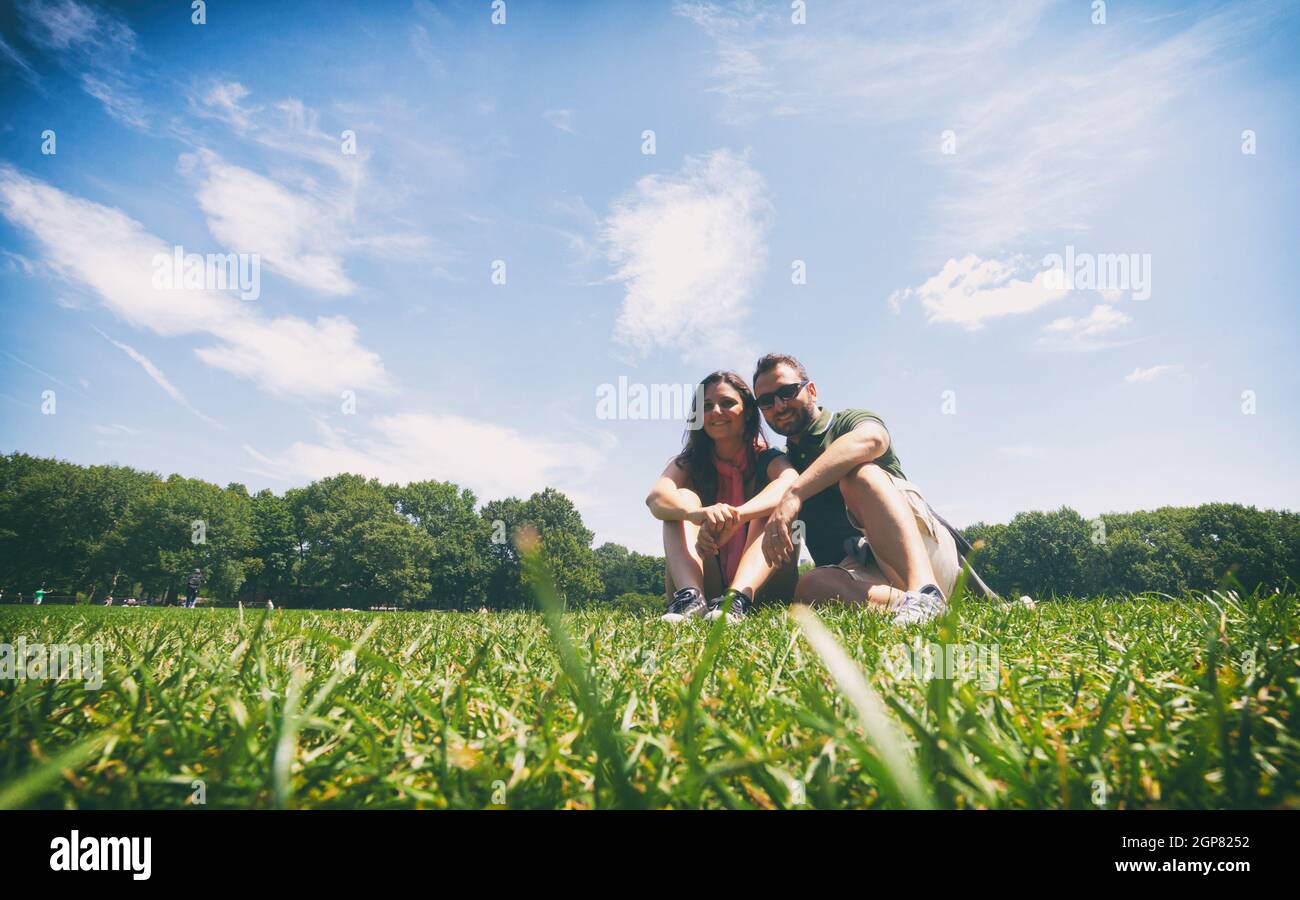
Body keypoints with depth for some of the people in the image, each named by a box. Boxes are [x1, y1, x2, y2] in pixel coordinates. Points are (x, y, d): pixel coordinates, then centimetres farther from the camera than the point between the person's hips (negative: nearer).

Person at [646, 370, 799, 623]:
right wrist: (697, 513, -42)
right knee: (683, 498, -15)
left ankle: (738, 599, -46)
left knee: (772, 509, -21)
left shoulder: (769, 460, 2)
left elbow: (790, 484, -24)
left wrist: (735, 516, -45)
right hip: (705, 583, 1)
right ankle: (690, 596, -41)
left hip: (761, 582, -1)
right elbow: (656, 497, -18)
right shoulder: (687, 464, 6)